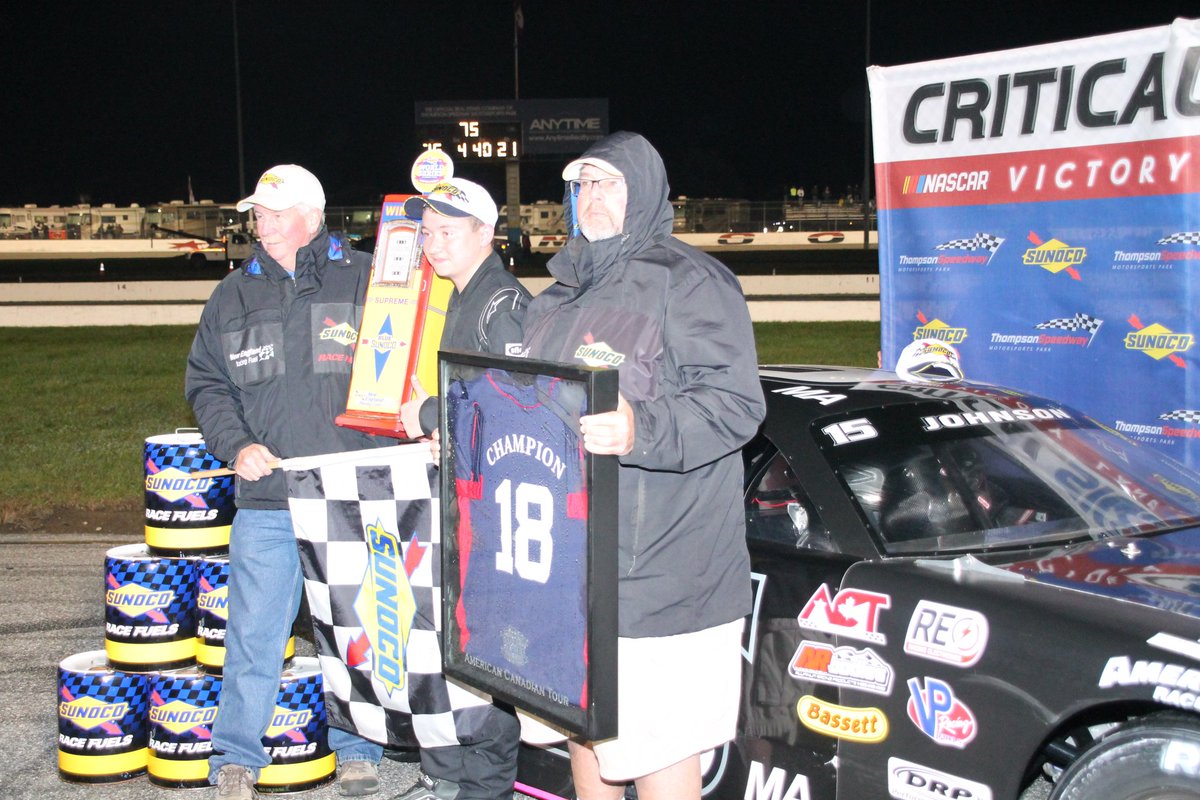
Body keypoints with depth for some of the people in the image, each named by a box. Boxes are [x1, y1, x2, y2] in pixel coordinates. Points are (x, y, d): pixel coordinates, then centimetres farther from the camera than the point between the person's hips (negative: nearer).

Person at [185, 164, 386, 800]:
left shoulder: (367, 282, 4)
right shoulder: (232, 297, 12)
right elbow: (205, 383, 16)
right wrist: (235, 444, 0)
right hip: (265, 499, 2)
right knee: (254, 632, 3)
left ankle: (357, 749, 24)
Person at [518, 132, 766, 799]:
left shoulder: (686, 281, -8)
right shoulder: (559, 296, 19)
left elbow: (736, 404, -17)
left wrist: (642, 431, -32)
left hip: (660, 571, -8)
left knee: (660, 744, -5)